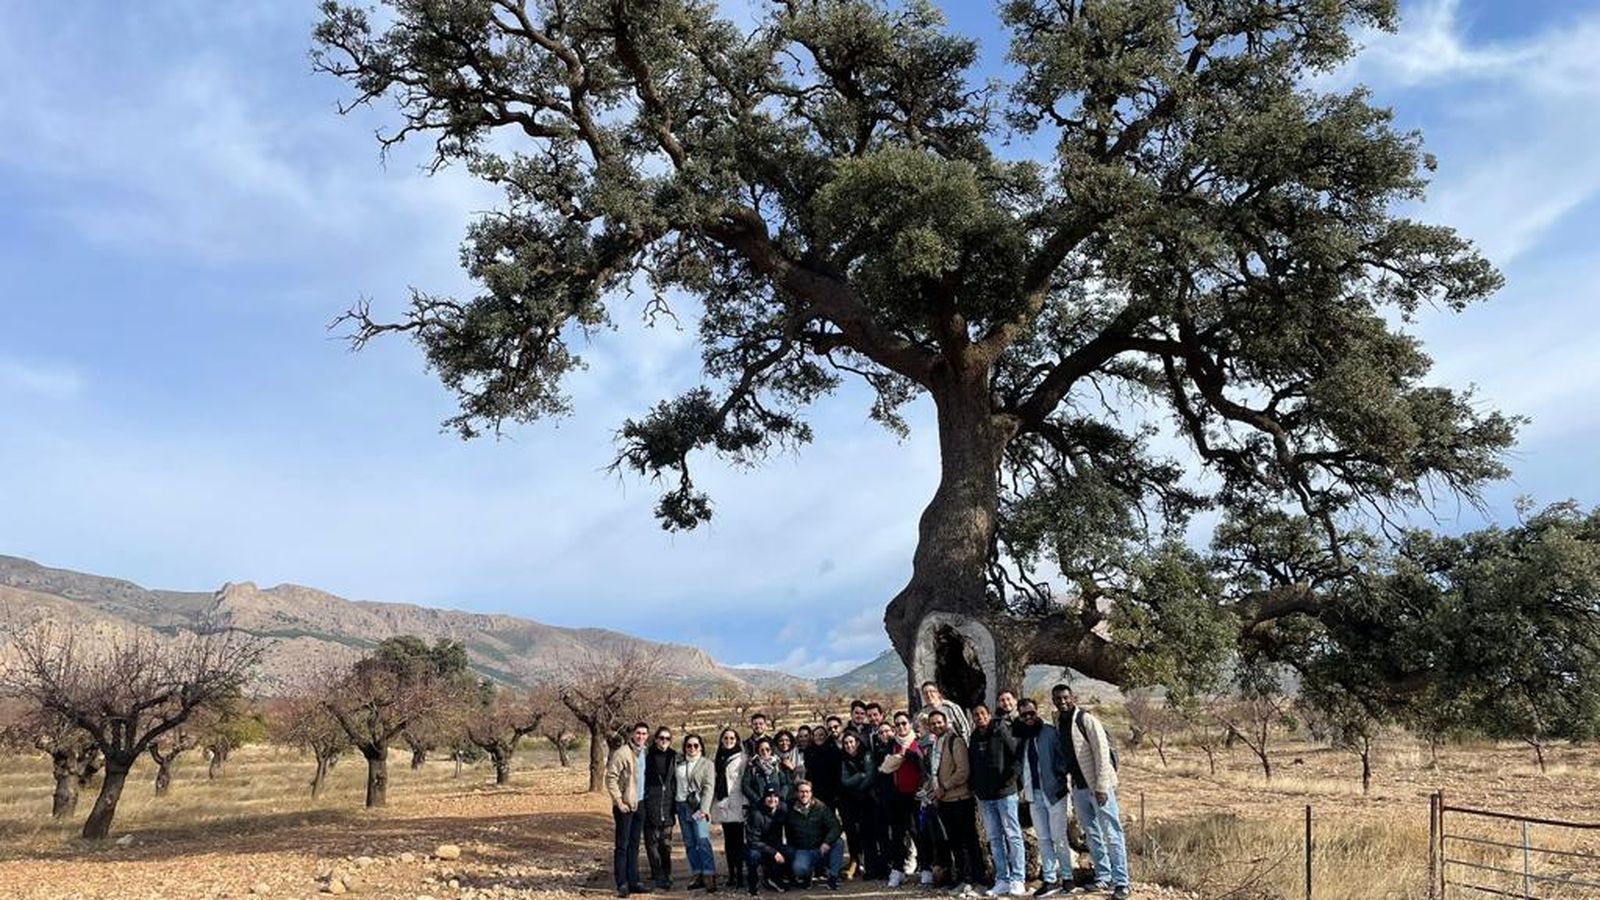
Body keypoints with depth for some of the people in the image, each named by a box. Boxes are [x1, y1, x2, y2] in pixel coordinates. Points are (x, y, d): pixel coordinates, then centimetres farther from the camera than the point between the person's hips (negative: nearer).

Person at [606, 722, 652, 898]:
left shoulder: (643, 753, 10)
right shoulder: (622, 753, -12)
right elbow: (610, 778, -15)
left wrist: (644, 799, 11)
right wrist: (619, 801, -17)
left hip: (639, 804, 7)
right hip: (625, 806, -7)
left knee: (634, 845, 12)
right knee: (622, 845, -2)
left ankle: (634, 881, 17)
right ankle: (622, 884, 2)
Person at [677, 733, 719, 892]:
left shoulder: (706, 763, 1)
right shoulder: (679, 763, 12)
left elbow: (709, 787, -6)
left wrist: (704, 809, -15)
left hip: (699, 806, -4)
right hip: (683, 806, 4)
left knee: (702, 839, -17)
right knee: (689, 843, 5)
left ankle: (709, 876, -17)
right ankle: (698, 875, 12)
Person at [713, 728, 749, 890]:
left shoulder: (741, 758, -1)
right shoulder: (717, 759, 15)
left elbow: (746, 781, -6)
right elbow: (714, 781, 18)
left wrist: (745, 803, -12)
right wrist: (712, 802, 14)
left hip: (736, 804, -5)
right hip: (722, 804, 5)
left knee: (738, 840, -6)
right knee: (728, 840, 8)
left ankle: (740, 874, -3)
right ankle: (731, 874, 12)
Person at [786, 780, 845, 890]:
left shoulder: (821, 807, -3)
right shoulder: (791, 812, 1)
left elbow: (836, 827, -13)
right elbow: (788, 835, 11)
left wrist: (827, 842, -28)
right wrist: (791, 850, -3)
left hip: (822, 849, 1)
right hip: (803, 851, -1)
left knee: (839, 843, -28)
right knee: (799, 868, -33)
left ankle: (833, 877, -13)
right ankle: (806, 875, 6)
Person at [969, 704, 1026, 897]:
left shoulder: (1001, 732, -8)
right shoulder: (974, 739, 9)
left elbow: (1018, 755, -10)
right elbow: (970, 764, 17)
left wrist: (1011, 778, -13)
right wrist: (974, 786, 7)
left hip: (1005, 792, -6)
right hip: (985, 796, 6)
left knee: (1012, 835, 0)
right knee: (995, 838, 9)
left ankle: (1018, 879, 3)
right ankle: (1002, 880, 14)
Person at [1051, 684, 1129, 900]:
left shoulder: (1086, 719, -13)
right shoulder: (1058, 723, 8)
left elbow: (1102, 752, -16)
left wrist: (1101, 787, -18)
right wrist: (1064, 777, 9)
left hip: (1098, 786, -7)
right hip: (1078, 787, 7)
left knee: (1111, 834, -3)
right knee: (1092, 835, 13)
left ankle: (1121, 882, 2)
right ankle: (1102, 877, 23)